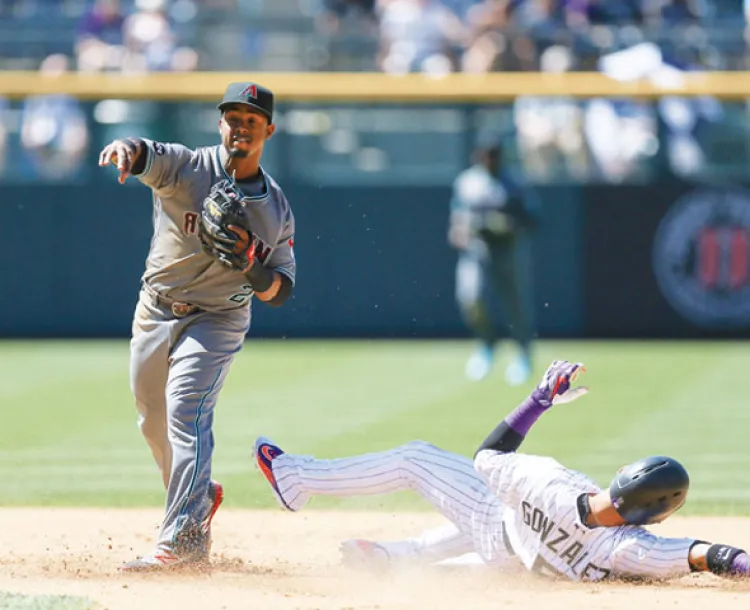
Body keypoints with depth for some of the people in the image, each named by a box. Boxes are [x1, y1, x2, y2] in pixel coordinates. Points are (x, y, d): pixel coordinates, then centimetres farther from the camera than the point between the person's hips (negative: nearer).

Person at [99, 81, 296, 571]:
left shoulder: (277, 209, -2)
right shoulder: (187, 168, -9)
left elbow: (279, 291, 1)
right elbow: (146, 156, -32)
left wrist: (251, 263, -22)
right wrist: (127, 149, -58)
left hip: (217, 321, -2)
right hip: (156, 312, 2)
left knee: (186, 409, -22)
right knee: (155, 422, 14)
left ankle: (184, 538, -27)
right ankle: (200, 496, 42)